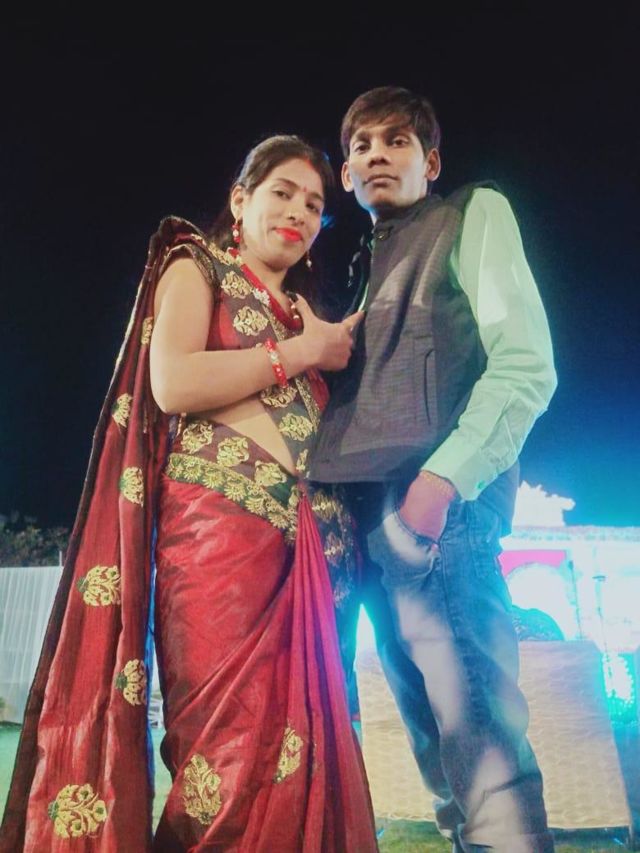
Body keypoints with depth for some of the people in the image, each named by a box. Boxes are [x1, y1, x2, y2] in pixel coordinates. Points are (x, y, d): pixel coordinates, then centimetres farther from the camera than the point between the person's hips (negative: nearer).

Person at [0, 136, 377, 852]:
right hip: (218, 521, -6)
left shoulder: (307, 313, 27)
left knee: (297, 748, 1)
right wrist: (303, 351, -1)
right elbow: (173, 384, -8)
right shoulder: (196, 266, 12)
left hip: (307, 545, 6)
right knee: (232, 744, -11)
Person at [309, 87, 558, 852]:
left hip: (435, 506, -6)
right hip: (366, 510, 7)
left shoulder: (474, 213, 10)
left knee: (471, 728, -13)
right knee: (432, 727, 7)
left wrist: (444, 477, -17)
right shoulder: (362, 267, 28)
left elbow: (525, 364, -5)